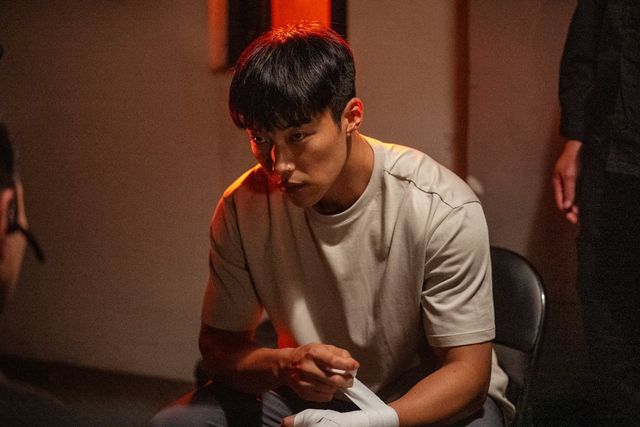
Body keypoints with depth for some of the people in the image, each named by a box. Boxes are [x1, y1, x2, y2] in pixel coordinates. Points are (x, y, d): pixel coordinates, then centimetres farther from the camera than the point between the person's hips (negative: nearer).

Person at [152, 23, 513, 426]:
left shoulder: (442, 211, -22)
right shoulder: (243, 208, -12)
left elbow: (467, 368, -18)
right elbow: (219, 344, -3)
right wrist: (284, 364, -27)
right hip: (303, 393, 3)